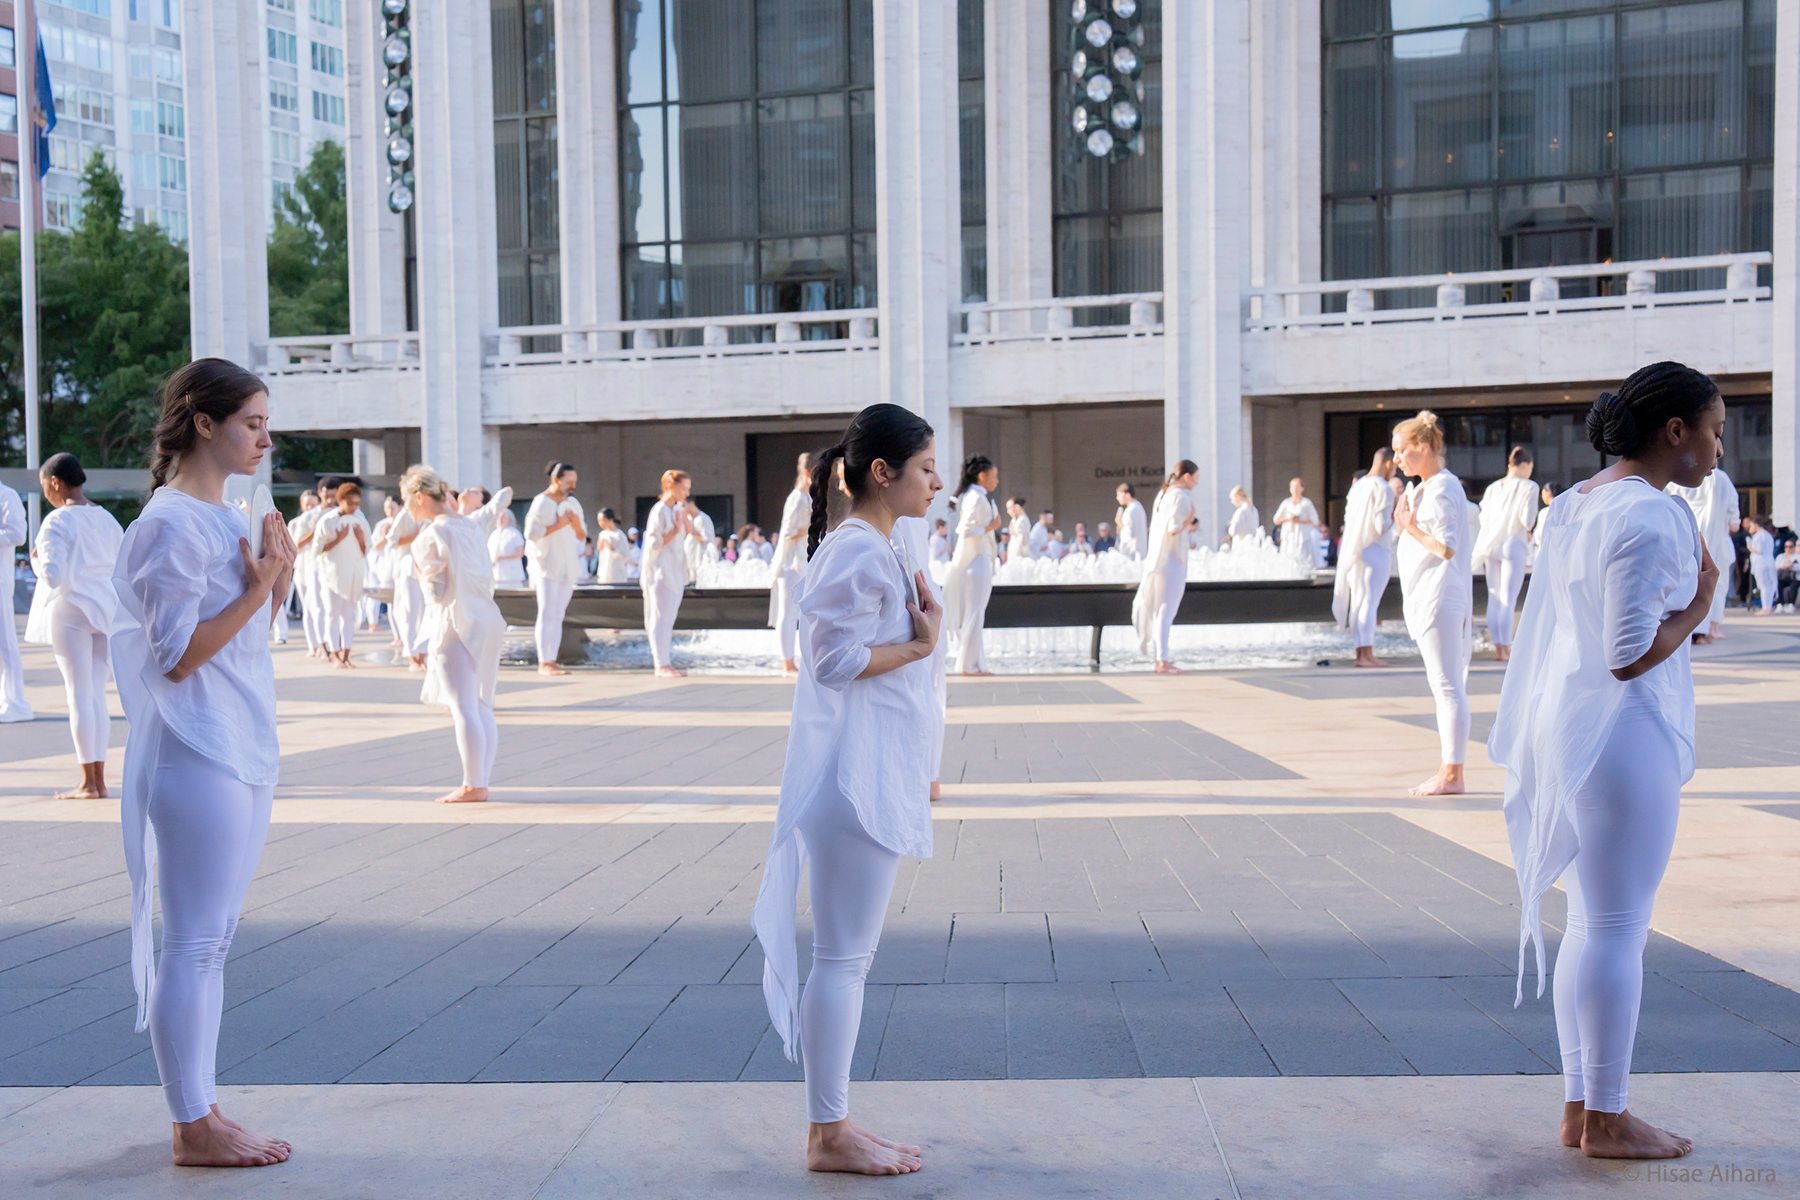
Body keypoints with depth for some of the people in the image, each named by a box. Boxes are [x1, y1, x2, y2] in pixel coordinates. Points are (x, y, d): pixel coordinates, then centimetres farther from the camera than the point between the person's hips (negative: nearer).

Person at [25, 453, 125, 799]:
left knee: (79, 694, -1)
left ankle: (89, 784, 2)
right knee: (98, 694, 10)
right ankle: (99, 779, 12)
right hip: (106, 611, 6)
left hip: (70, 610, -6)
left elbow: (53, 575, -18)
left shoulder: (57, 521, -11)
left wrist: (36, 560, 1)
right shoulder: (107, 519, 9)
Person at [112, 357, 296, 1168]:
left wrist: (276, 583, 3)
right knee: (193, 941, -1)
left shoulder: (228, 517, 15)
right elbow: (177, 657, -17)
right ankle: (193, 1126, 9)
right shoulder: (171, 525, -14)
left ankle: (200, 1111, 23)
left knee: (212, 940, 14)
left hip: (244, 751, 10)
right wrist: (257, 591, -19)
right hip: (198, 756, -10)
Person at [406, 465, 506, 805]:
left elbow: (435, 590, -10)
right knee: (481, 705, 11)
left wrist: (421, 576, 7)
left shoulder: (430, 536, -11)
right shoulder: (470, 526, 12)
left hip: (454, 622, -8)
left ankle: (473, 785, -4)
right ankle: (482, 779, 13)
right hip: (486, 618, 8)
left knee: (462, 706, -5)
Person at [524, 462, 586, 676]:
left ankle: (551, 660, 9)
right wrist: (558, 525, -17)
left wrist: (576, 524, -5)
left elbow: (582, 537, 15)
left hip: (568, 566, 7)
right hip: (547, 565, -7)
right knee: (547, 614, -8)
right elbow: (531, 532, -19)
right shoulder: (542, 502, -8)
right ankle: (543, 664, -6)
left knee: (558, 615, 6)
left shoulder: (572, 503, 13)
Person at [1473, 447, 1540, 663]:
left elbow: (1483, 518, 9)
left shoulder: (1492, 488, 9)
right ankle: (1506, 647, -4)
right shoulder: (1528, 487, -7)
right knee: (1508, 600, -3)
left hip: (1491, 546, 5)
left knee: (1494, 598, 9)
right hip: (1513, 544, -5)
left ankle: (1498, 647, 11)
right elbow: (1528, 519, -13)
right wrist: (1528, 531, 7)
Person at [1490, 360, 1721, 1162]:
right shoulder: (1653, 516, -17)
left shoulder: (1573, 505, 11)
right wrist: (1698, 607, -8)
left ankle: (1580, 1108, 23)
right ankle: (1606, 1121, 13)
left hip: (1569, 728, 9)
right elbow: (1630, 657, -22)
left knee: (1592, 923, 15)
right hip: (1626, 737, -9)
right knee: (1618, 931, 1)